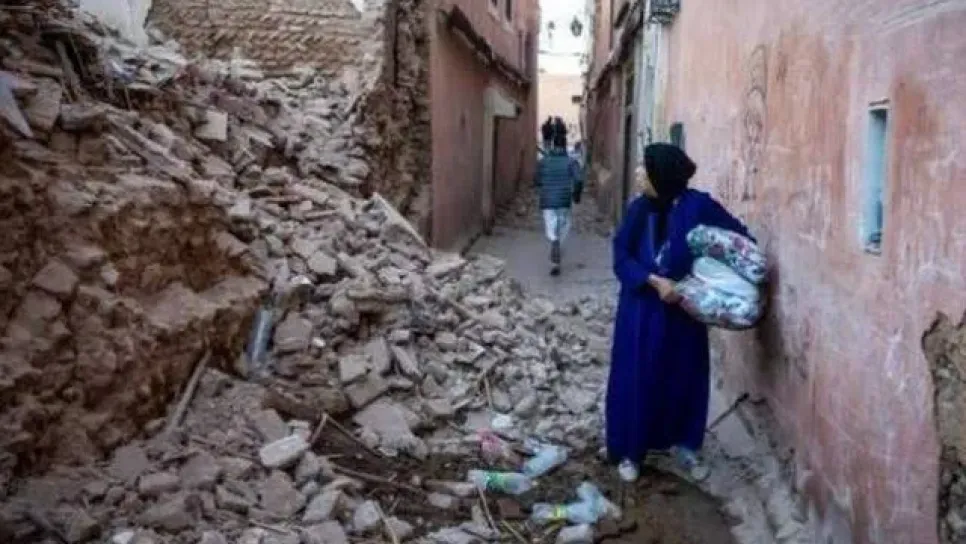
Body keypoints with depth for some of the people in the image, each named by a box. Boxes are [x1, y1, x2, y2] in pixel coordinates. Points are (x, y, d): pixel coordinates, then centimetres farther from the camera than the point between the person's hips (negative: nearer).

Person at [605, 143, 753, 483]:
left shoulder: (697, 206, -10)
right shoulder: (638, 209, -3)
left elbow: (739, 237, -5)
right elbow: (622, 258, -5)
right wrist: (655, 281, -20)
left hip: (684, 309, -1)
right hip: (642, 308, 1)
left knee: (685, 377, 10)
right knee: (636, 378, 5)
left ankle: (683, 446, 30)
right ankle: (629, 451, 20)